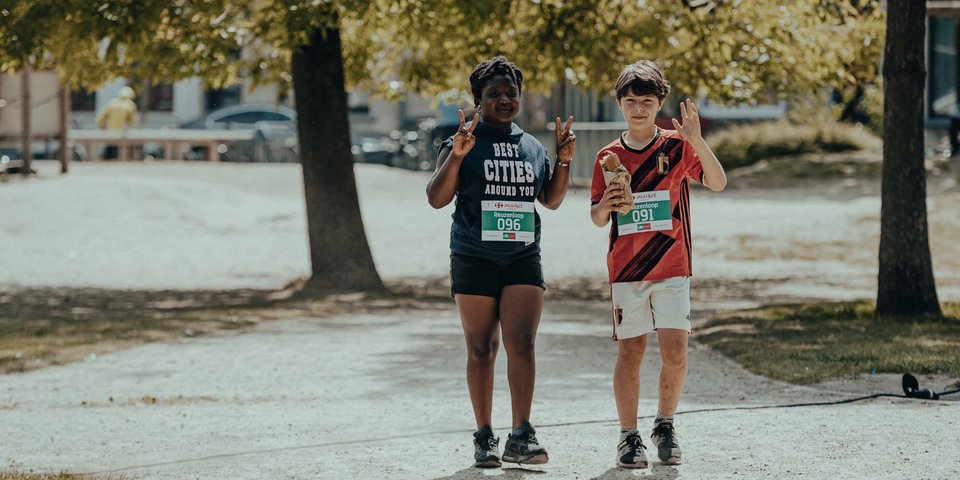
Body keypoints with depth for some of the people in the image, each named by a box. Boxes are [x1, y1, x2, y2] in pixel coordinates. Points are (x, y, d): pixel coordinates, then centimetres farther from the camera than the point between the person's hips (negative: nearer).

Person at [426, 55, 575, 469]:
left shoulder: (532, 147, 12)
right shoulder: (463, 143, -1)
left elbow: (551, 201, 21)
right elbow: (436, 199, -7)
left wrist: (563, 160, 6)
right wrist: (456, 155, -19)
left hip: (523, 259, 2)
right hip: (474, 260, -2)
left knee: (522, 343, -11)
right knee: (481, 349, 3)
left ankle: (521, 436, -12)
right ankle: (484, 438, 9)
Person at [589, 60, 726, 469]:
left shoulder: (676, 147, 1)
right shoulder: (609, 156, 6)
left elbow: (718, 183, -12)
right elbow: (597, 219, 10)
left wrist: (697, 141, -26)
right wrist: (605, 206, -14)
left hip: (672, 267, -1)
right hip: (625, 268, 1)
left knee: (675, 352, -8)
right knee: (630, 352, 1)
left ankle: (665, 426, 12)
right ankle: (628, 436, 8)